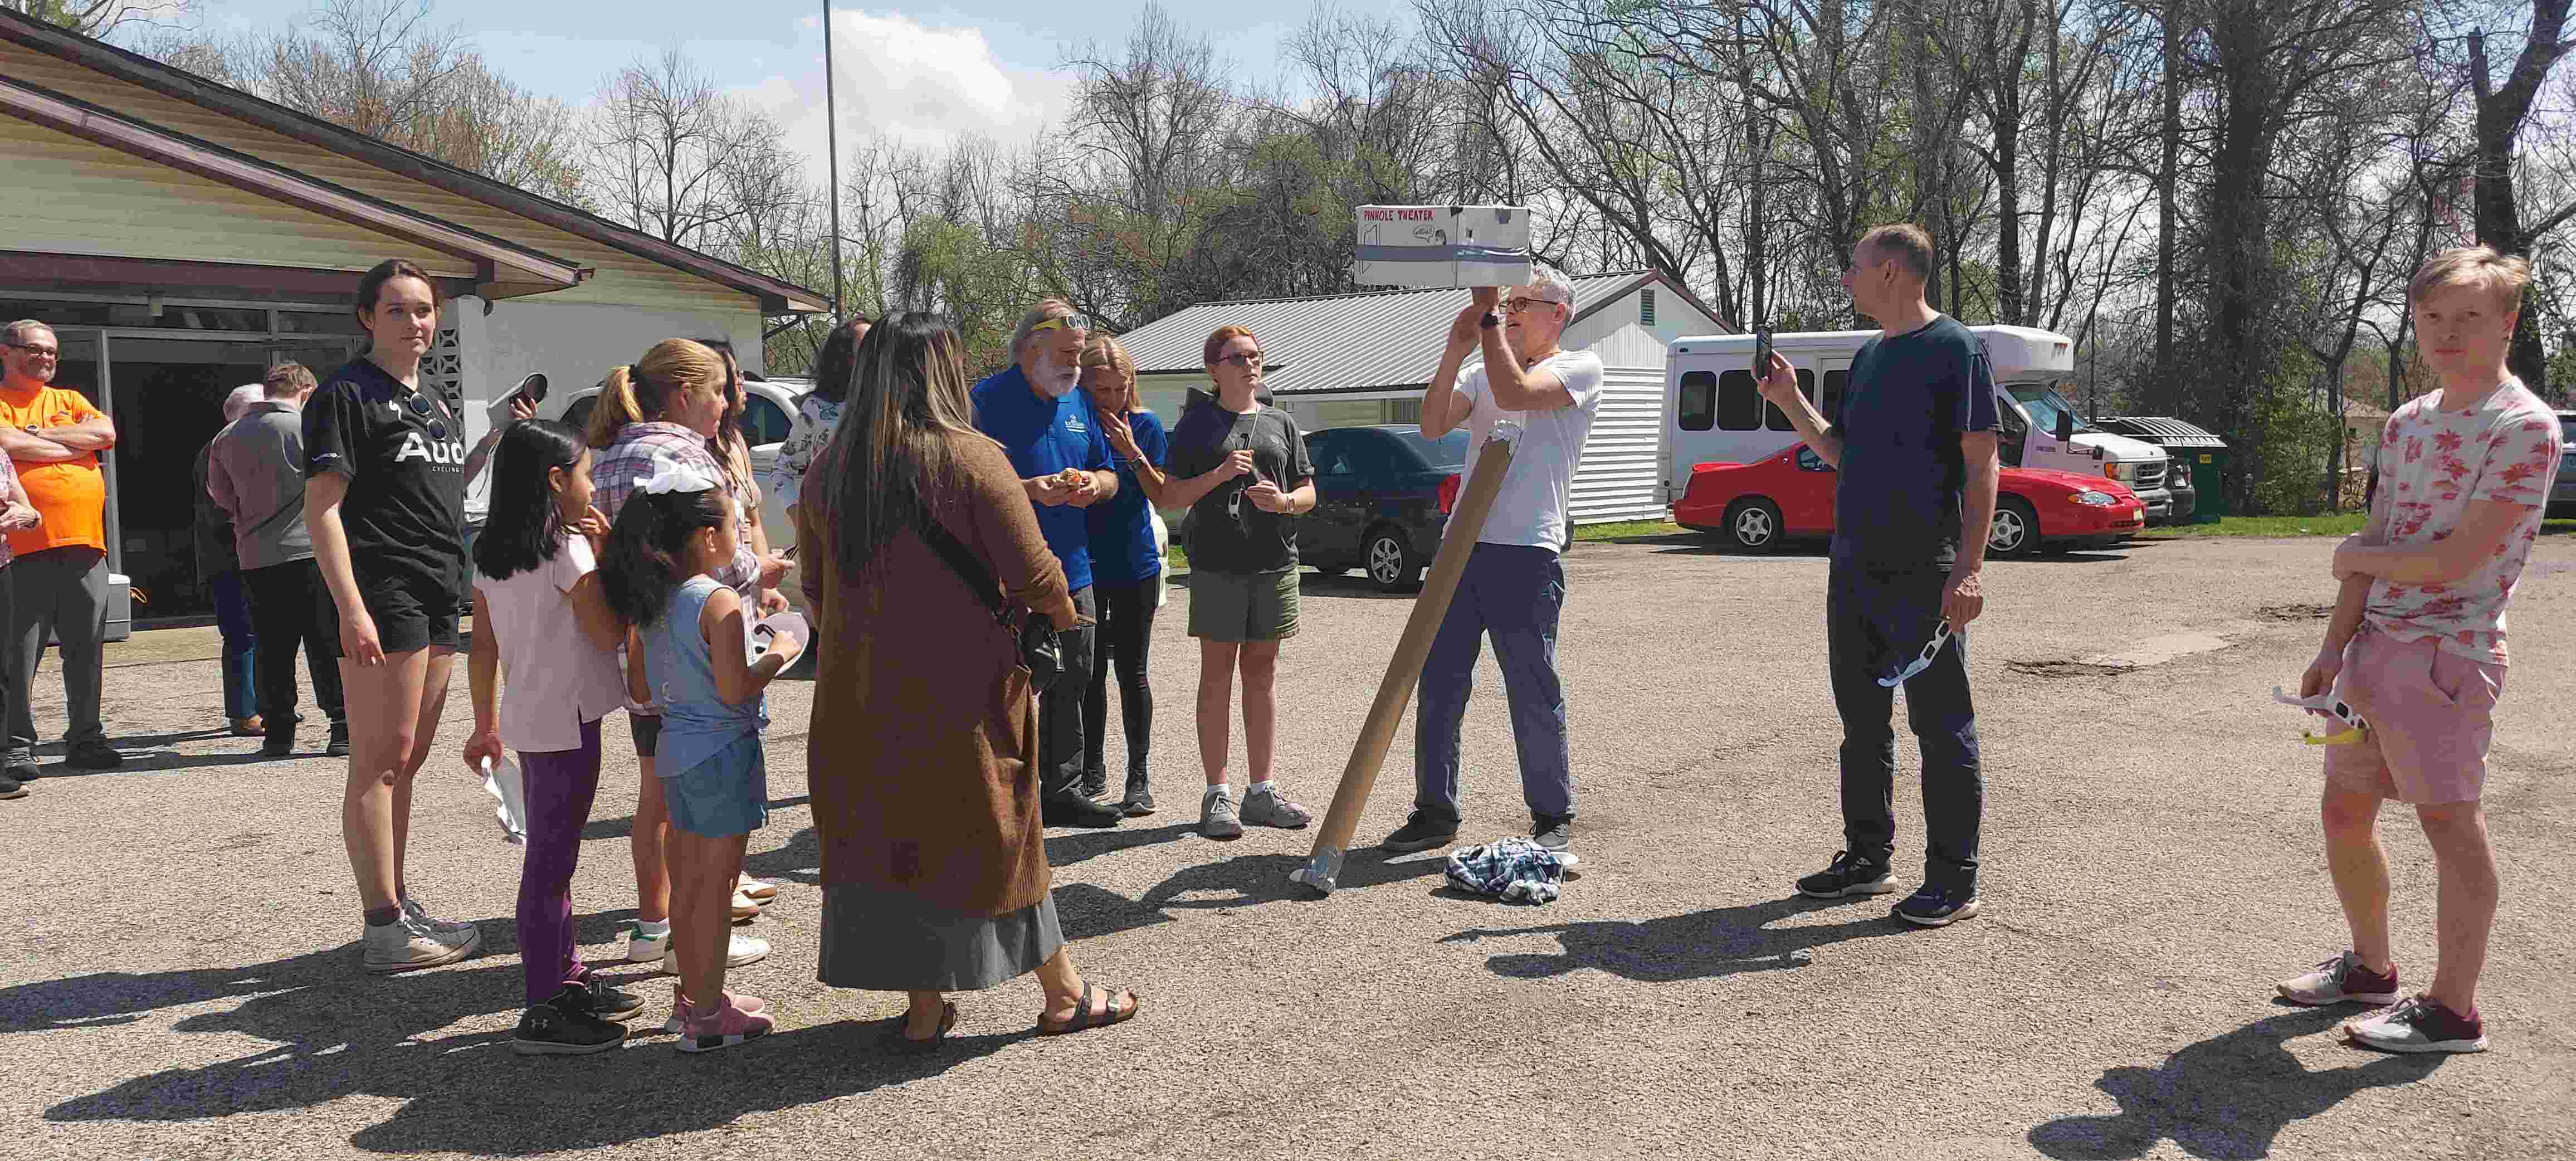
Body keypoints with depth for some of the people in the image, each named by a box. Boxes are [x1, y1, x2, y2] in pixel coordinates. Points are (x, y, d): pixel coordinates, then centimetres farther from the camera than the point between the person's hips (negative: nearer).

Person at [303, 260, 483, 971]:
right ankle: (384, 928, -4)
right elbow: (322, 507, -12)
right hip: (382, 595, -8)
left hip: (437, 598, 8)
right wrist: (350, 608, -19)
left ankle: (400, 908, 19)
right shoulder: (348, 394, -4)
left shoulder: (434, 405, 21)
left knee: (407, 760, 12)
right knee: (379, 761, -6)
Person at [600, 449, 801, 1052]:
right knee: (716, 886, 0)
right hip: (722, 752, -8)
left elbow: (639, 689, 11)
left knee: (687, 883, 17)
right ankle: (708, 1013, 7)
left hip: (674, 753, 8)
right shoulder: (721, 603, -18)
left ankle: (692, 991, 30)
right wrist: (778, 655, -9)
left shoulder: (651, 603, 6)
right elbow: (734, 691, -23)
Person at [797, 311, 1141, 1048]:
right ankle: (1063, 996, 21)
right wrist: (1064, 616, 7)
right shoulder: (971, 460, -13)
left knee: (895, 835, 12)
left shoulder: (828, 469, 3)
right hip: (961, 691, -4)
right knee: (989, 832, 8)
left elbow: (814, 588, 12)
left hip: (860, 696, 4)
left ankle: (924, 1009, 19)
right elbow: (1034, 576, -13)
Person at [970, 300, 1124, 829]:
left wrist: (1093, 483, -6)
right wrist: (1030, 489, -25)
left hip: (1072, 571, 7)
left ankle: (1064, 788, 27)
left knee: (1071, 683, 15)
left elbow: (1108, 474, 18)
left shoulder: (1078, 402, 13)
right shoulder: (989, 400, -9)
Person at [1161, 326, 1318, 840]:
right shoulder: (1198, 423, 5)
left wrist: (1284, 501, -8)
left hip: (1274, 565, 3)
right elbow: (1172, 497, 1)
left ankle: (1261, 792, 15)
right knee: (1217, 676, 0)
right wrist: (1219, 474, -14)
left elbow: (1309, 493, 14)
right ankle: (1217, 796, 4)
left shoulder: (1281, 424, 14)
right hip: (1216, 566, -3)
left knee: (1262, 676, 8)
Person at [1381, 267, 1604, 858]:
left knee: (1534, 693, -1)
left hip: (1527, 553, -6)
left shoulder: (1579, 367, 2)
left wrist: (1488, 314, -10)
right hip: (1461, 546, 6)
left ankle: (1552, 817, 12)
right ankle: (1435, 812, 15)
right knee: (1439, 687, 6)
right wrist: (1455, 351, -7)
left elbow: (1513, 394, -17)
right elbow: (1432, 425, 3)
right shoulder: (1484, 372, 20)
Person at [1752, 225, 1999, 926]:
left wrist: (1969, 568, -19)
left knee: (1942, 726, -1)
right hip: (1855, 565, 8)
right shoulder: (1868, 357, 15)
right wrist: (1789, 400, 7)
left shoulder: (1954, 349, -8)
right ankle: (1867, 858, 25)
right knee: (1863, 720, 14)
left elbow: (1982, 464, -12)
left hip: (1925, 574, -8)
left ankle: (1953, 881, 6)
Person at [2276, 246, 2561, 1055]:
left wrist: (2356, 557, 0)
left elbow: (2454, 561, -16)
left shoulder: (2525, 428, -10)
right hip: (2373, 646, 8)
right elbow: (2375, 544, 11)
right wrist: (2334, 648, 4)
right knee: (2344, 810, 13)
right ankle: (2371, 966, 31)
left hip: (2447, 650, -8)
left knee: (2448, 819, -5)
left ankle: (2453, 1010, 4)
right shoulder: (2407, 424, 14)